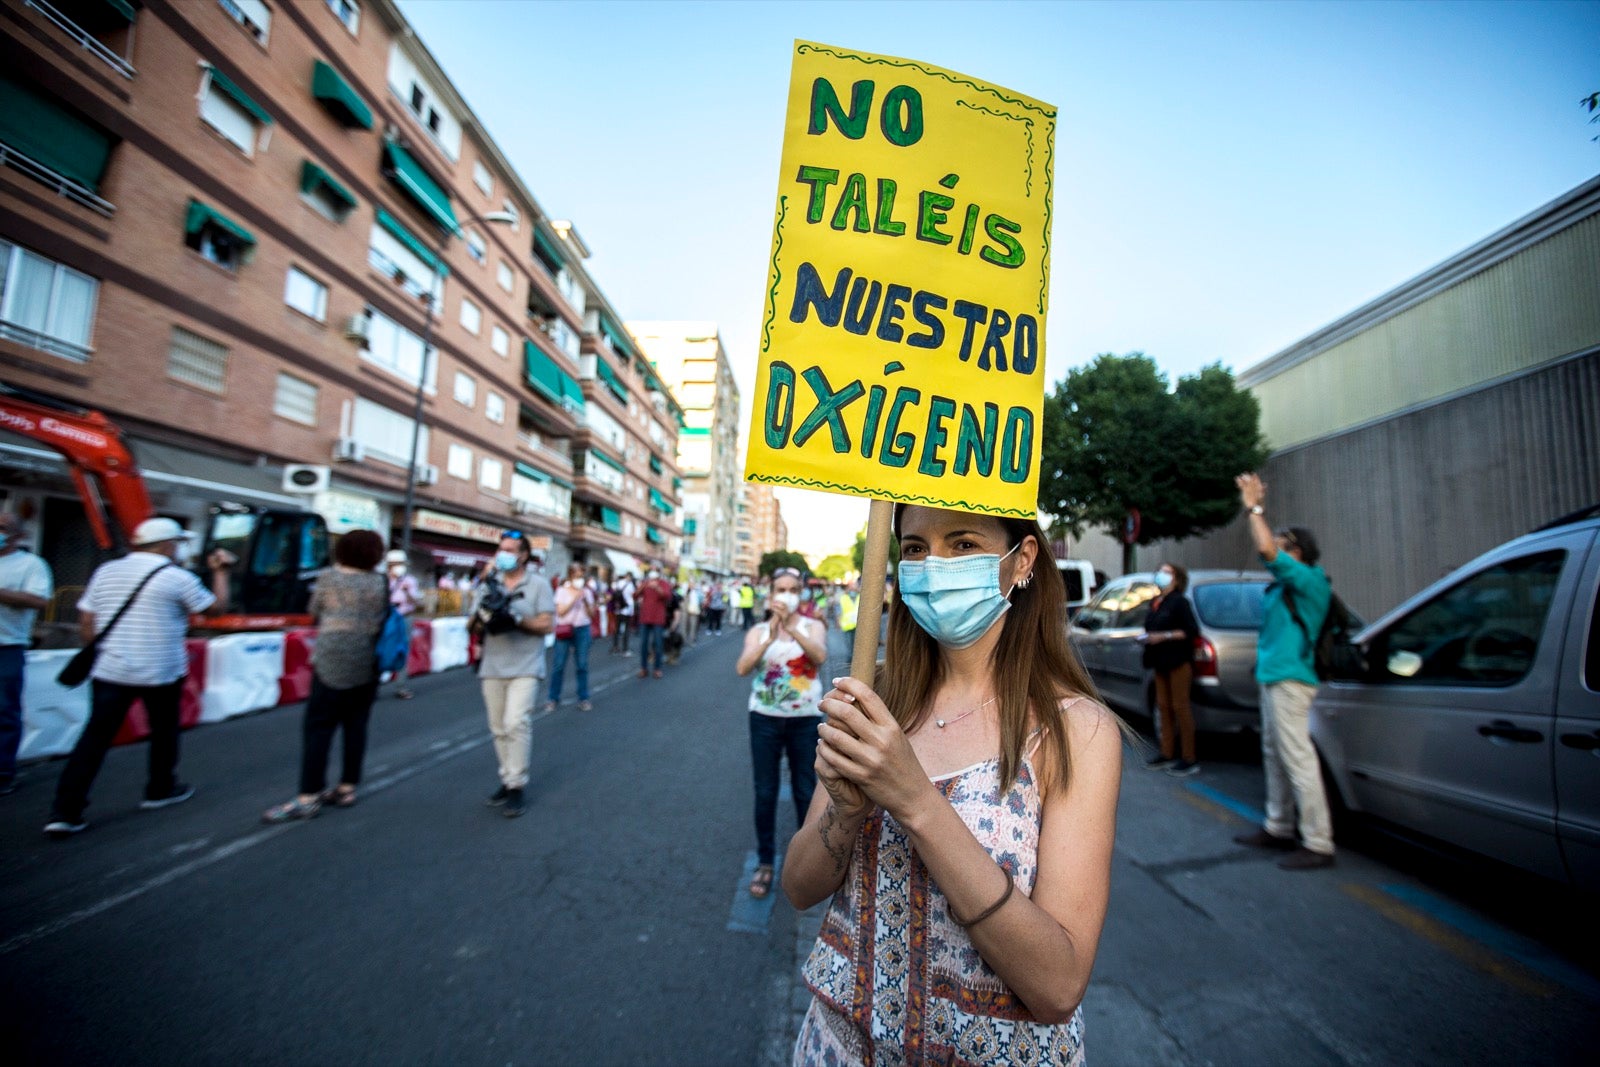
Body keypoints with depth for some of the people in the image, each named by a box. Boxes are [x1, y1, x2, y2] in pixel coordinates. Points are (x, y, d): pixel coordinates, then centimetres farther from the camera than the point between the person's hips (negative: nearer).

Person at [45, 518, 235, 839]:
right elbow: (217, 607, 1)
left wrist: (102, 652, 18)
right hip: (161, 672, -4)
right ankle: (161, 789, 28)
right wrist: (221, 572, 11)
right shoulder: (177, 577, -9)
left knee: (95, 737, 5)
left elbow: (86, 624, 8)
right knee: (164, 730, 15)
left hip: (109, 671, 4)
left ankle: (65, 811, 1)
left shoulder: (105, 572, 7)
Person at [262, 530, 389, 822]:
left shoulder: (330, 577, -3)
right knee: (356, 725, 9)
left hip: (334, 660, -4)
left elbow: (315, 610, 9)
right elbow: (384, 618, 7)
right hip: (368, 663, 4)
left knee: (318, 727, 0)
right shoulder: (380, 582, 3)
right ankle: (347, 788, 16)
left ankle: (308, 797, -1)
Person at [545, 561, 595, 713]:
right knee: (558, 665, -2)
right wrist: (574, 598, -12)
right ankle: (553, 698, 9)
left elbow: (592, 614, 7)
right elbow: (560, 611, -7)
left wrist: (585, 601, -7)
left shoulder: (586, 592, 10)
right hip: (565, 629, -2)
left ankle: (583, 698, 10)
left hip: (583, 629, 2)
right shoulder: (561, 591, 3)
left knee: (582, 665, 3)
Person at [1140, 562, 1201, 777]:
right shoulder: (1155, 602, 14)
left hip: (1178, 662, -8)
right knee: (1163, 706, 10)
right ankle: (1167, 753, 19)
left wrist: (1164, 636, -19)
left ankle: (1188, 759, 3)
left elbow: (1192, 631, -15)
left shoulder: (1180, 602, -8)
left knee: (1180, 707, -4)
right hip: (1161, 662, 8)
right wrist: (1146, 636, 5)